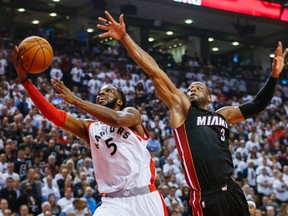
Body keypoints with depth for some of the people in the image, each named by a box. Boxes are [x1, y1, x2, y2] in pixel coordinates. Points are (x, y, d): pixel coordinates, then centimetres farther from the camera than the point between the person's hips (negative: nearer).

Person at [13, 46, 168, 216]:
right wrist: (24, 79, -6)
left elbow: (117, 119, -19)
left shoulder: (131, 113, 7)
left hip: (144, 198, -2)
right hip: (113, 202, 2)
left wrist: (75, 100, -20)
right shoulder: (89, 127, 15)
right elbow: (53, 114, 2)